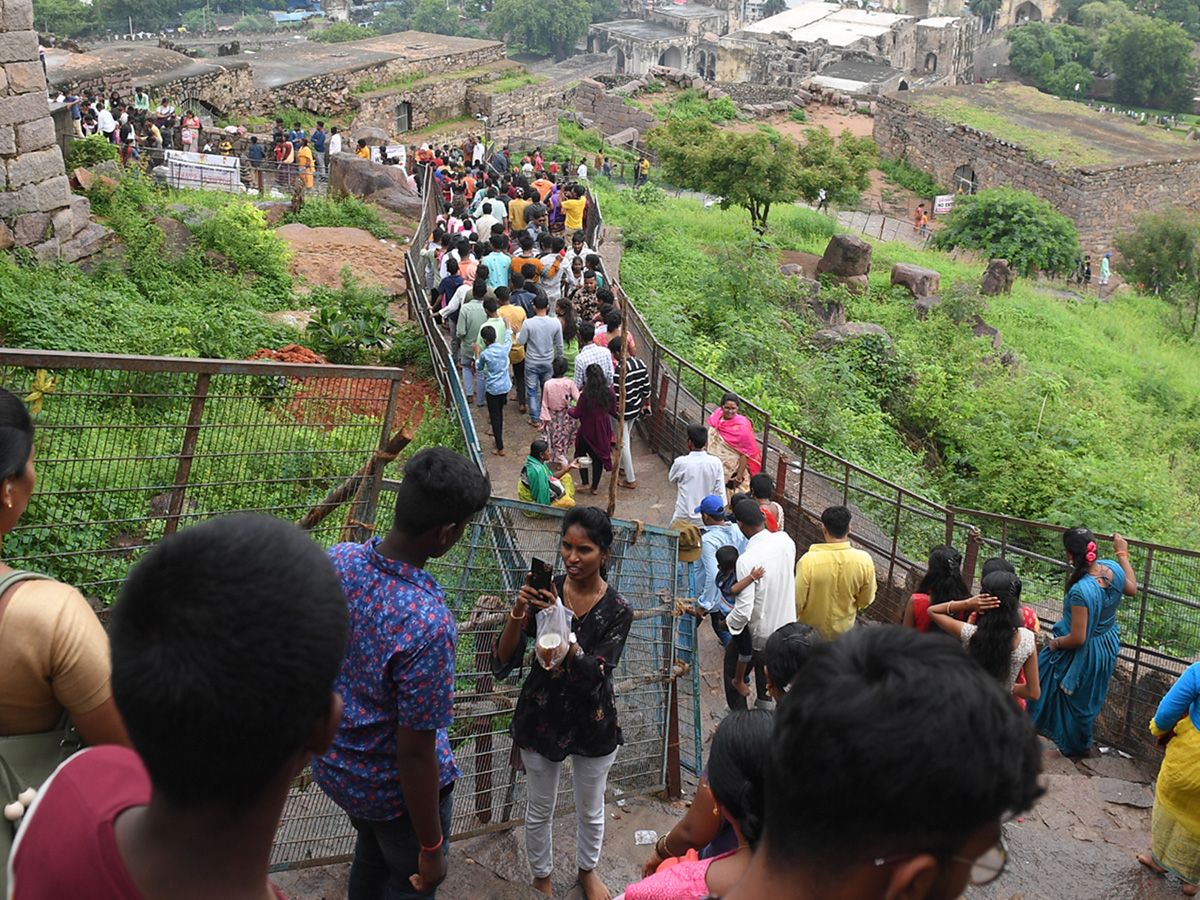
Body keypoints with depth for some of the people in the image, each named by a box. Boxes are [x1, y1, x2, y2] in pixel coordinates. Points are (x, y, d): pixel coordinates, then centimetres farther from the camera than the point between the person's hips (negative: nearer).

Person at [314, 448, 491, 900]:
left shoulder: (335, 560, -17)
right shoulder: (427, 625, -38)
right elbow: (414, 754, -29)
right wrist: (432, 849, -14)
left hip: (333, 764, 6)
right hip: (394, 789, -6)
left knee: (370, 853, 34)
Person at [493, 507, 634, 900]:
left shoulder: (617, 611, -17)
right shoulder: (544, 593, -16)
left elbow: (594, 675, -29)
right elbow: (503, 665, -19)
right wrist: (518, 613, -36)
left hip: (593, 724, 0)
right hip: (541, 717, 0)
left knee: (590, 810, 22)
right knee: (540, 810, 20)